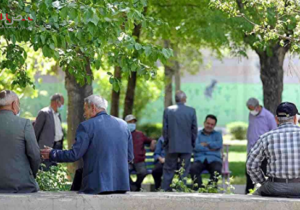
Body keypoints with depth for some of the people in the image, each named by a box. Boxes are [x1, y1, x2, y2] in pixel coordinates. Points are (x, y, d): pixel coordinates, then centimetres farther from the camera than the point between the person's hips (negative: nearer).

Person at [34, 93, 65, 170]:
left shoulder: (58, 115, 18)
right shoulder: (44, 113, -8)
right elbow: (36, 131, -6)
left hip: (58, 147, 8)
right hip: (48, 147, -8)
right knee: (46, 170, -10)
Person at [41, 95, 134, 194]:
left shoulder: (87, 126, -5)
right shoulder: (123, 125, 10)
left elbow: (74, 155, -6)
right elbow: (129, 157, 14)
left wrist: (52, 154, 8)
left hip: (97, 187, -5)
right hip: (121, 185, 5)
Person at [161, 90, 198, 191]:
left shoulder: (168, 110, -3)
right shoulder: (191, 111, -4)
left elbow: (164, 129, 0)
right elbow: (194, 129, 0)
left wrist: (166, 142, 11)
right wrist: (192, 143, 10)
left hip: (172, 146, 0)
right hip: (186, 146, 0)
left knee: (168, 170, 7)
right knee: (184, 171, 5)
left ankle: (164, 190, 4)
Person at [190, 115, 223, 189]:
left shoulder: (217, 135, 20)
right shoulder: (197, 134, 16)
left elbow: (219, 145, -3)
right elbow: (196, 147, -4)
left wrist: (205, 144, -3)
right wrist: (210, 148, -6)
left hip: (214, 159, 0)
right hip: (200, 159, 0)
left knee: (217, 170, -36)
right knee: (193, 169, -35)